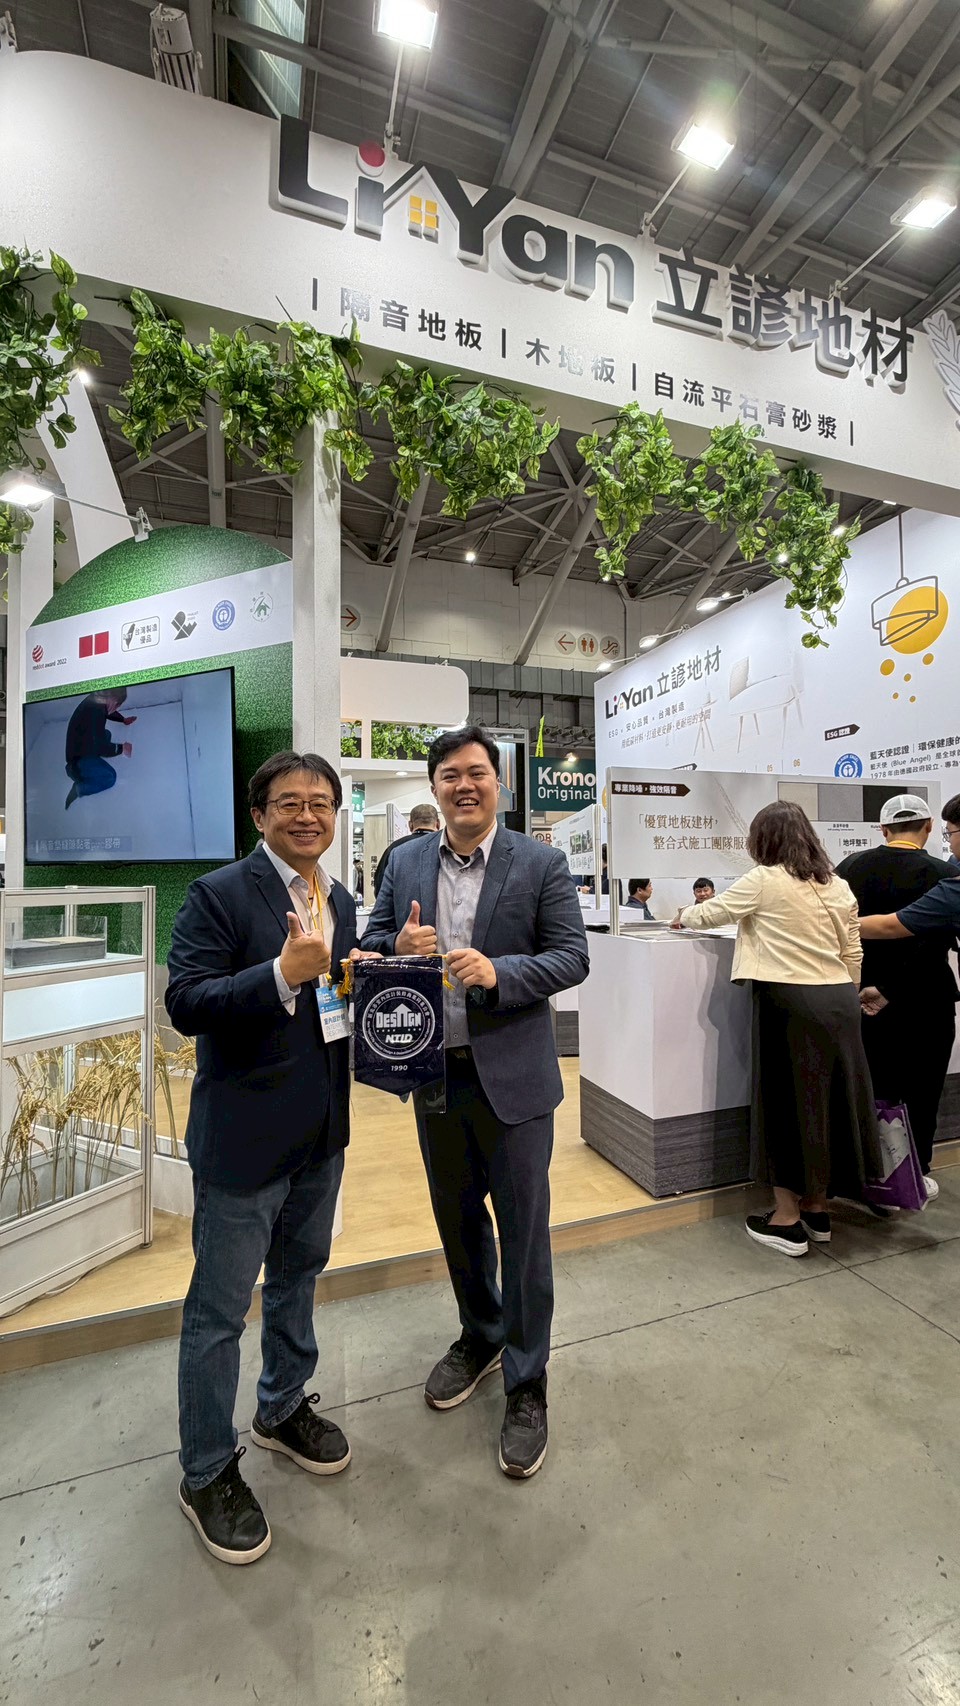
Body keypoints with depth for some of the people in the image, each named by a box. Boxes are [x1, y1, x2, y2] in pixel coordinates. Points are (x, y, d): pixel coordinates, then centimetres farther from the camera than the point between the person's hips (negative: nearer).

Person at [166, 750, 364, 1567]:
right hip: (244, 1133, -6)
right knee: (220, 1308, 12)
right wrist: (283, 974, -35)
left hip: (322, 1130, 7)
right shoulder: (219, 894, -14)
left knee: (298, 1276, 25)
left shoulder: (341, 900, 5)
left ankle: (284, 1408, 50)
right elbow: (185, 1004, -21)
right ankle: (208, 1471, 38)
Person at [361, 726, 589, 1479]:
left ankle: (527, 1383, 36)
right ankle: (479, 1338, 50)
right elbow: (372, 943, 7)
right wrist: (398, 949, -16)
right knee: (457, 1219, 23)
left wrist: (498, 972, -26)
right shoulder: (406, 862, 3)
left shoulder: (541, 863, -8)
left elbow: (573, 957, -9)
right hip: (434, 1074, 4)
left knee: (523, 1227, 11)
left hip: (511, 1074, -3)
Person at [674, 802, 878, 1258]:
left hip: (790, 1002, -6)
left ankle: (787, 1220, 15)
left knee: (787, 1101, 4)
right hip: (839, 1000, 7)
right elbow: (853, 954, 13)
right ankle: (817, 1210, 30)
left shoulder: (764, 880, -8)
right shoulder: (838, 885, 10)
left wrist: (683, 917, 24)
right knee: (829, 1101, 15)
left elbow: (711, 913, 4)